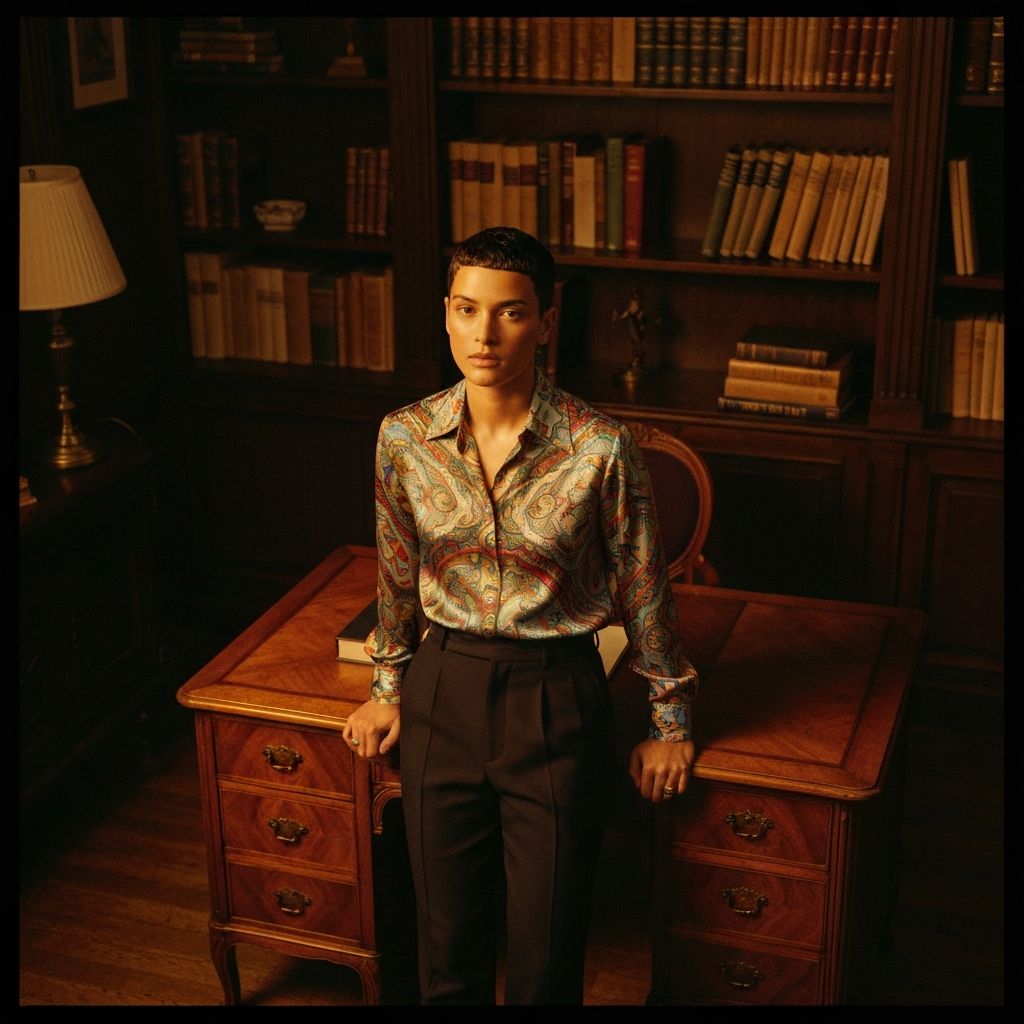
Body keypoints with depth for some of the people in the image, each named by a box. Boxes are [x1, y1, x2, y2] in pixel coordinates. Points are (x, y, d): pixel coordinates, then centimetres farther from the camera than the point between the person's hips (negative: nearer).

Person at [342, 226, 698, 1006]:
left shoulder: (600, 448, -16)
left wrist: (671, 723, 2)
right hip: (442, 694, 3)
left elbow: (644, 589, -5)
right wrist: (388, 686, 18)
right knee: (447, 940, 17)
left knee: (546, 950, 10)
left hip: (556, 703, -3)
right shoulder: (405, 437, -6)